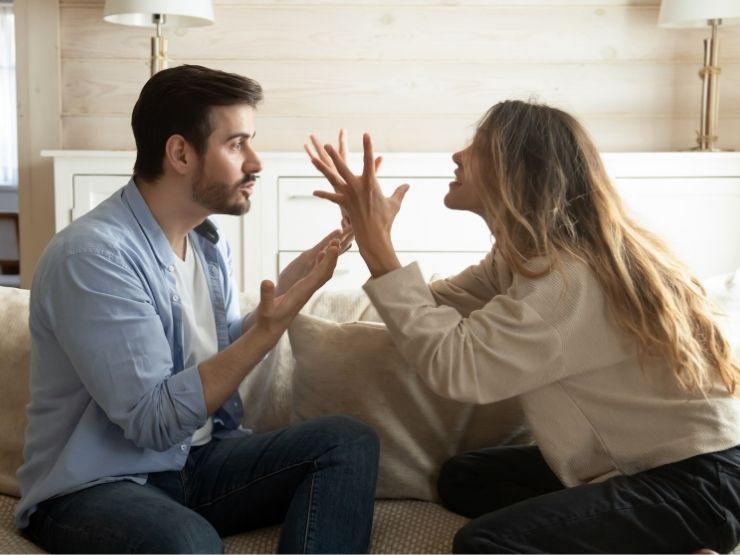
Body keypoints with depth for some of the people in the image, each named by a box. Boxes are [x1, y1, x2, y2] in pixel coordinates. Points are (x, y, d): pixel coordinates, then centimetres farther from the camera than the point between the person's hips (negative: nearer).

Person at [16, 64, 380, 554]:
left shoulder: (208, 239, 6)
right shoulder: (92, 254, -21)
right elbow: (154, 421, -23)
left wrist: (283, 292, -2)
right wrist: (269, 327, -28)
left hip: (197, 461, 8)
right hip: (96, 486, -8)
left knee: (349, 441, -10)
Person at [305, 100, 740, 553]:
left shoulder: (575, 277, -27)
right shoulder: (528, 254, 4)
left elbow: (455, 365, -32)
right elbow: (435, 308, 2)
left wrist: (377, 245, -26)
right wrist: (367, 228, -3)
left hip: (698, 481, -9)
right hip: (635, 460, 9)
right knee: (462, 477, 11)